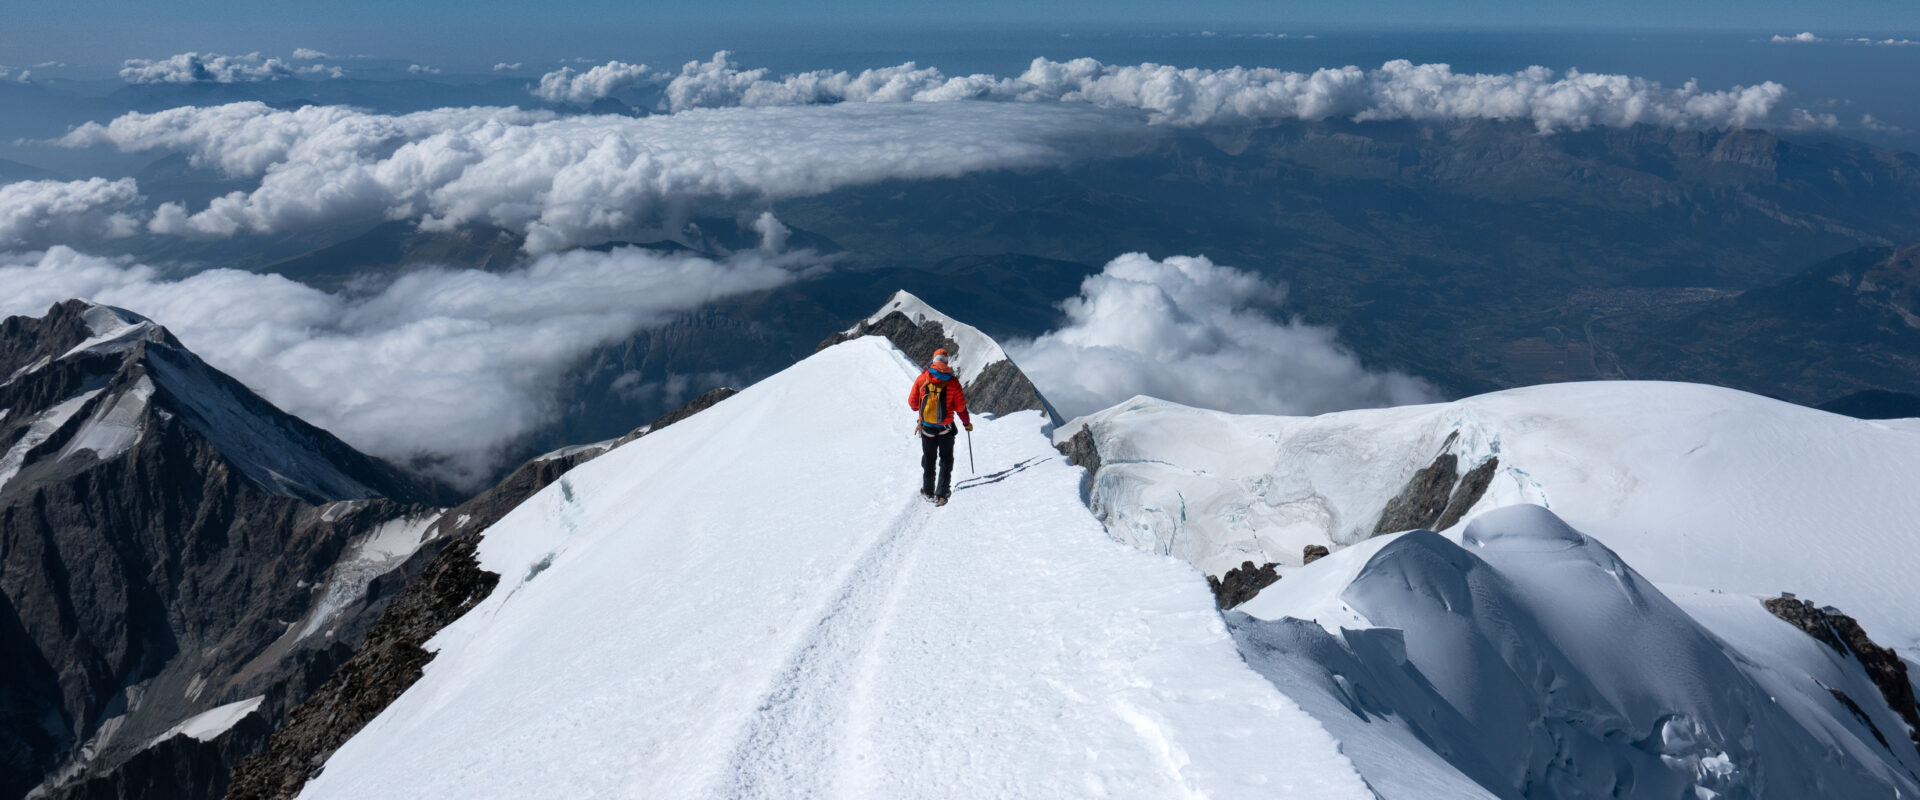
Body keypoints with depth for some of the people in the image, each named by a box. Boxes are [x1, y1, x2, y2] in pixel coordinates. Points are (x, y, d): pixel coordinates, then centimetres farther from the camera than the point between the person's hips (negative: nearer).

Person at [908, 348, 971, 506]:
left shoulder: (922, 378, -6)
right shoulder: (952, 381, -10)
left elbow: (912, 402, 2)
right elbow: (960, 407, -4)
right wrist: (967, 423, 12)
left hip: (926, 426, 1)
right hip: (946, 427, -1)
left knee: (928, 459, 19)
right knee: (946, 460, 12)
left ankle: (928, 491, 27)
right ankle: (941, 494, 6)